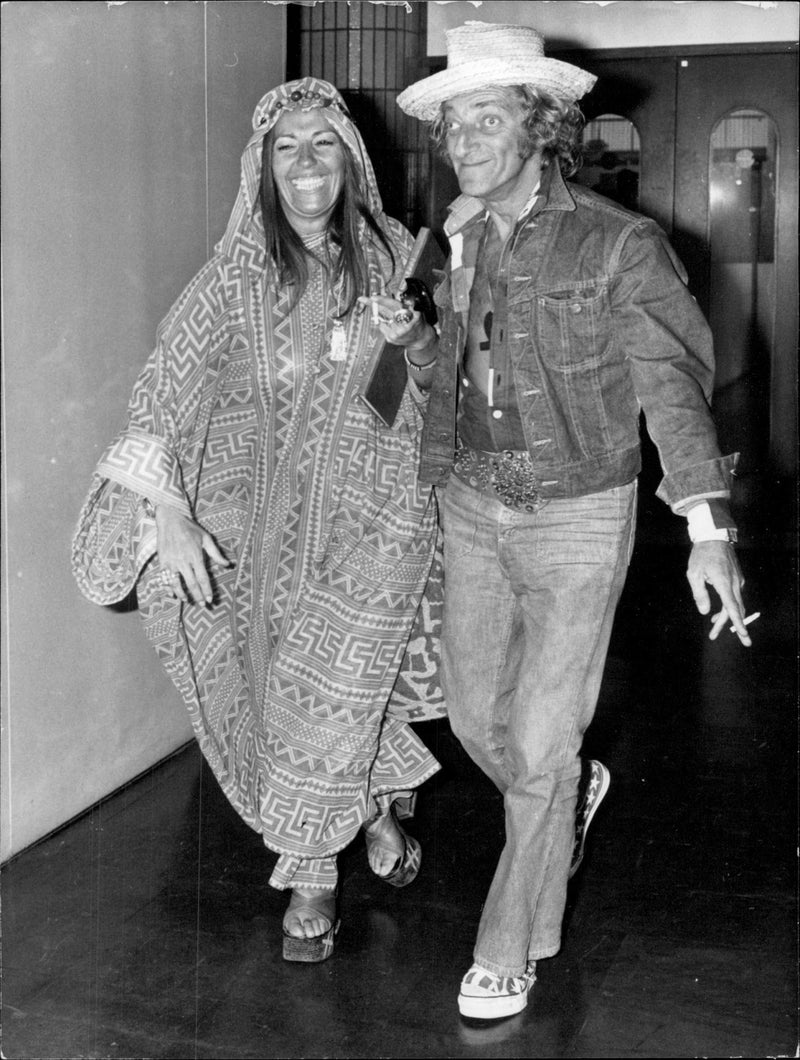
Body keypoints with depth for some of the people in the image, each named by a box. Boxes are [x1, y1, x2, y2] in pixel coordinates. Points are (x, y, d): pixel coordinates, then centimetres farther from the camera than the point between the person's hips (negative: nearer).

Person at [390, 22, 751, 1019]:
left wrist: (708, 527, -27)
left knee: (540, 742, -2)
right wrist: (431, 486, 16)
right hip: (473, 510, 5)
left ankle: (510, 952, 16)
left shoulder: (617, 245, -13)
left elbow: (673, 380, -18)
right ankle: (564, 805, 47)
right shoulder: (459, 244, 3)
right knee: (475, 715, 14)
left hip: (577, 517, -5)